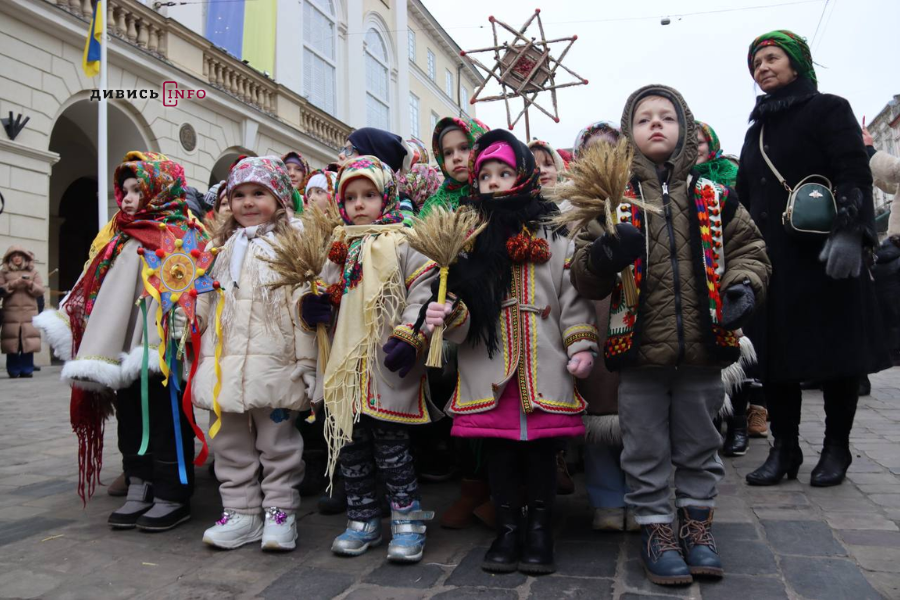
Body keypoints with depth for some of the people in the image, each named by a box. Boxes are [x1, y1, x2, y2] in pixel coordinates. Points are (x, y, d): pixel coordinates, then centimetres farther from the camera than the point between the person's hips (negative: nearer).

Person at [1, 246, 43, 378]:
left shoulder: (33, 271, 13)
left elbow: (40, 291, 6)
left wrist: (30, 284, -11)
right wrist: (12, 284, -12)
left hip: (29, 313, 1)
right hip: (11, 313, -1)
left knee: (28, 342, -3)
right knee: (12, 343, -3)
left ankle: (27, 370, 3)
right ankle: (13, 371, 5)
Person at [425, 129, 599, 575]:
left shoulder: (553, 239, 5)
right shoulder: (468, 241, 8)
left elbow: (573, 296, 3)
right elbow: (461, 302, 4)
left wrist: (581, 346, -6)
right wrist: (448, 314, -17)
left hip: (544, 370, -1)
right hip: (488, 372, 1)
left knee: (540, 450, 7)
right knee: (497, 451, 9)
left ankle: (539, 529, 25)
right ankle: (507, 528, 26)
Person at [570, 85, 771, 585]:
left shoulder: (714, 196, 7)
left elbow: (747, 246, 11)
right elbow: (584, 276, -2)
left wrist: (744, 284, -9)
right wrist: (601, 258, -24)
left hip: (704, 346, 2)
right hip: (640, 346, -2)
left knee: (699, 445, 17)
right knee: (647, 450, 10)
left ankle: (697, 522, 35)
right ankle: (656, 526, 28)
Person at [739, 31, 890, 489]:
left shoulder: (829, 109, 4)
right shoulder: (757, 129, 21)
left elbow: (855, 174, -9)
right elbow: (745, 198, 21)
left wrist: (849, 230, -24)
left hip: (825, 256, -5)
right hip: (771, 259, 5)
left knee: (835, 350, 2)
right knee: (776, 354, 3)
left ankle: (836, 449, 15)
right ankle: (784, 448, 12)